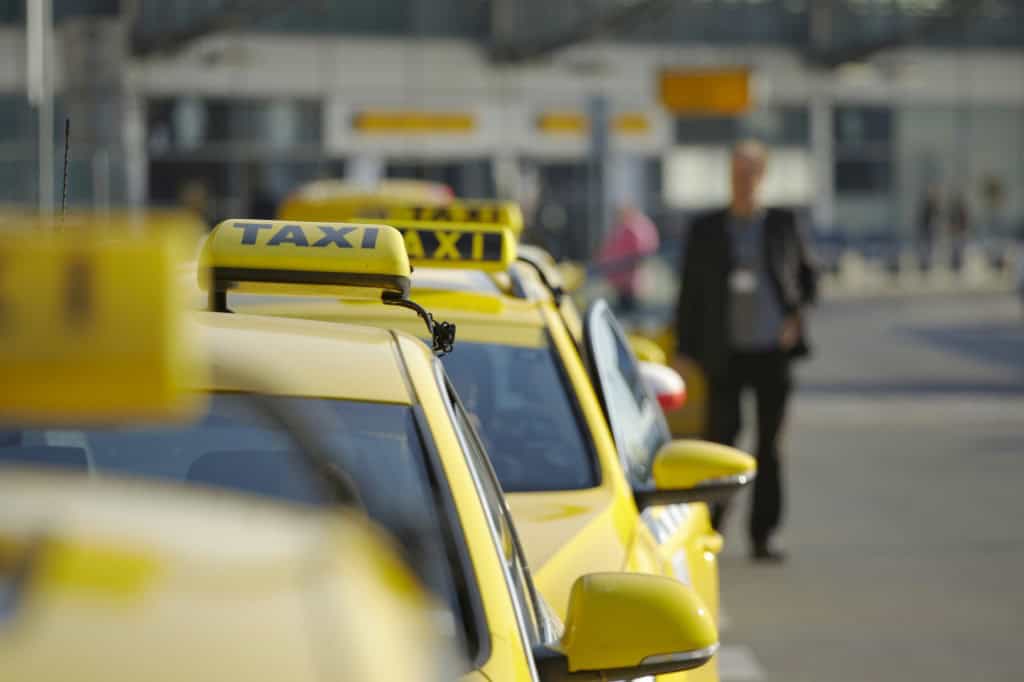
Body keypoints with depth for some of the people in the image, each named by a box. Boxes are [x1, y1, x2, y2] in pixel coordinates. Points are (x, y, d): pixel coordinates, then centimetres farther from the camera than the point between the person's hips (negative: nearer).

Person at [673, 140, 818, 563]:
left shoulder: (783, 225, 5)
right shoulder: (706, 230, 4)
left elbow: (806, 274, 17)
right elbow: (690, 294, 6)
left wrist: (795, 316, 0)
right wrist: (685, 353, 2)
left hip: (772, 352, 1)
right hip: (726, 354, -1)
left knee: (769, 446, 3)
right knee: (720, 439, -5)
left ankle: (761, 536, 9)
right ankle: (705, 528, 11)